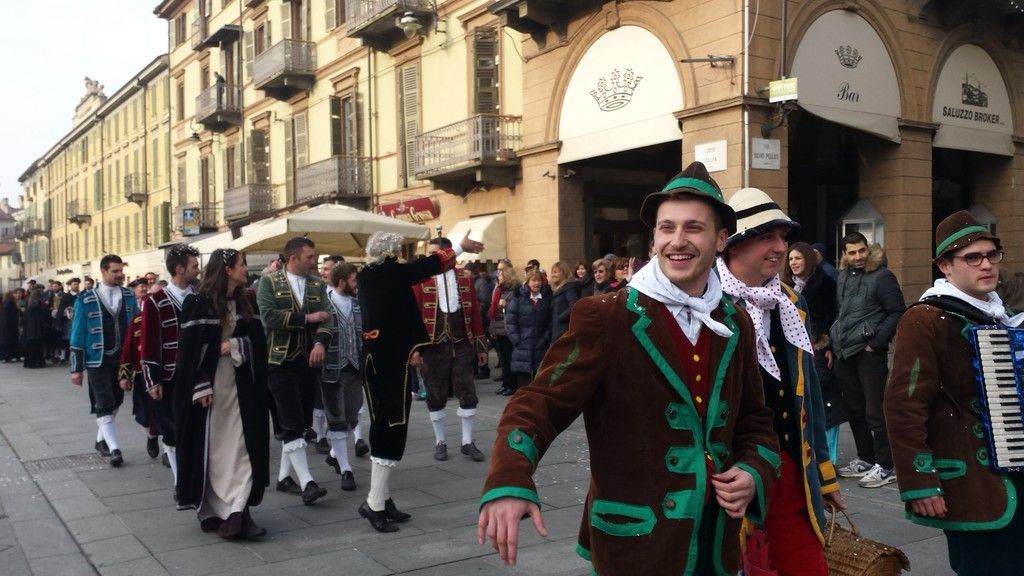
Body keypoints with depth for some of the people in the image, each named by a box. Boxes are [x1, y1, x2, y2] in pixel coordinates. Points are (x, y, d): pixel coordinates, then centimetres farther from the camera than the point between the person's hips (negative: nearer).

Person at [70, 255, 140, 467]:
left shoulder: (129, 296, 3)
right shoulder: (86, 300, -6)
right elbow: (78, 334, -4)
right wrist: (76, 368, -5)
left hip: (122, 359, 4)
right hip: (98, 360, -4)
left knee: (115, 402, 14)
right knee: (104, 405, -8)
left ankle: (101, 439, 31)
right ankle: (114, 448, -9)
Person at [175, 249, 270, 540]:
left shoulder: (246, 303, 9)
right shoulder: (198, 303, -6)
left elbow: (257, 342, 9)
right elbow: (190, 347, -9)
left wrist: (234, 346, -10)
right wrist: (200, 387, -14)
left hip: (240, 386, 4)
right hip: (207, 385, -4)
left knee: (240, 448, -2)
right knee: (208, 448, 4)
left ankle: (237, 510, -3)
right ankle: (210, 510, 17)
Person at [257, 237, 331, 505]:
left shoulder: (317, 283, 11)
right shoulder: (269, 281, -2)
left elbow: (325, 318, 2)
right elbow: (268, 316, -15)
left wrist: (320, 343, -17)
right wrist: (306, 318, -13)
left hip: (307, 362, 5)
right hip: (280, 361, -5)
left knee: (300, 422, 10)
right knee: (292, 423, -10)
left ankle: (284, 477, 22)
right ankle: (307, 483, -10)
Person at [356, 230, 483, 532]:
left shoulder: (364, 277, 6)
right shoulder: (396, 273, -10)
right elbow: (430, 265, 2)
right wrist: (461, 247, 15)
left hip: (371, 359, 7)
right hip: (394, 359, -7)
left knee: (381, 426, 12)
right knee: (393, 426, -3)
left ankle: (383, 499, 18)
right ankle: (375, 503, -5)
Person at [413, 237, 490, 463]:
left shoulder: (465, 278, 5)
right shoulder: (421, 279, -2)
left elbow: (474, 312, 7)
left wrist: (480, 345, 7)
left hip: (462, 345, 2)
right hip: (433, 346, -2)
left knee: (468, 394, 3)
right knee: (435, 397, 7)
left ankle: (468, 442, 17)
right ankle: (440, 442, 22)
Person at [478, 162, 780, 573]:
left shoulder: (736, 326, 5)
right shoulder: (604, 319, -12)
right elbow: (541, 403, -19)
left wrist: (754, 472, -3)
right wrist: (510, 482, -35)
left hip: (717, 540, 5)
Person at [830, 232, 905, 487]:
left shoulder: (882, 277, -7)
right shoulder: (843, 277, 13)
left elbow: (897, 313, -10)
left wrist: (876, 343, -13)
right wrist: (834, 343, 14)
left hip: (868, 352, -7)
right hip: (844, 352, 7)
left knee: (875, 411, -4)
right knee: (854, 409, 14)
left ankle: (885, 466, 5)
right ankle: (865, 459, 25)